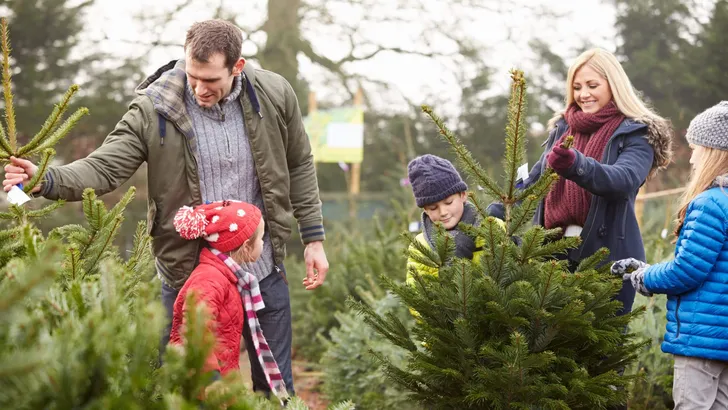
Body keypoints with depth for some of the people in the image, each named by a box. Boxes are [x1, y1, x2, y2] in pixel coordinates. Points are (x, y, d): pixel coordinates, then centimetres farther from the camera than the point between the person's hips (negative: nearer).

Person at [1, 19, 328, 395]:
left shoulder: (274, 95, -7)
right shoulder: (152, 110, -14)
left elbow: (298, 166, 5)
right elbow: (103, 168, -19)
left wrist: (314, 238, 5)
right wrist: (46, 181, -38)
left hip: (263, 271, 2)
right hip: (188, 275, -1)